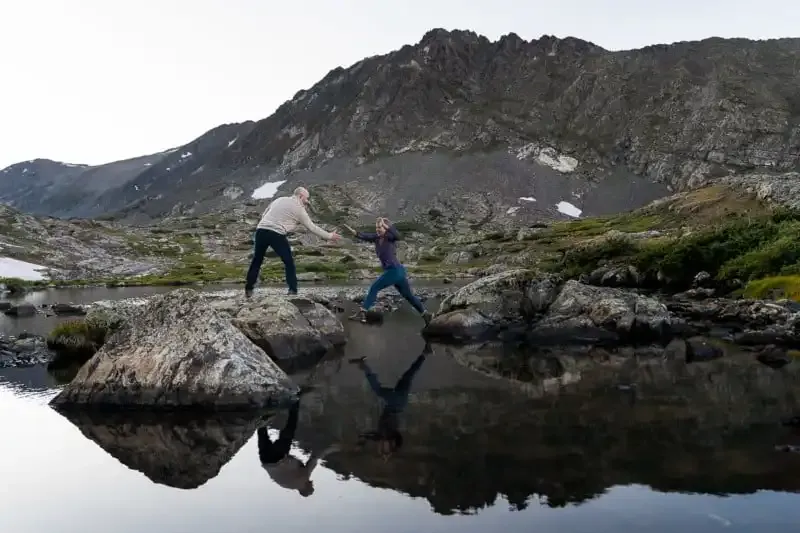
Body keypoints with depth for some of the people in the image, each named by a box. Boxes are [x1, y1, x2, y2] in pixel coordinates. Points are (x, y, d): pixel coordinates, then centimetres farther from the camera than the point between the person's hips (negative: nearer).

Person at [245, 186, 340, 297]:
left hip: (261, 230, 5)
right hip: (276, 234, -5)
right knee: (289, 262, 10)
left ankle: (248, 289, 22)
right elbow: (312, 227, 8)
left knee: (257, 260, 19)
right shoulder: (299, 209, 5)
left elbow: (264, 215, 23)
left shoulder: (279, 200, 22)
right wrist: (329, 236, 16)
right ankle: (293, 290, 8)